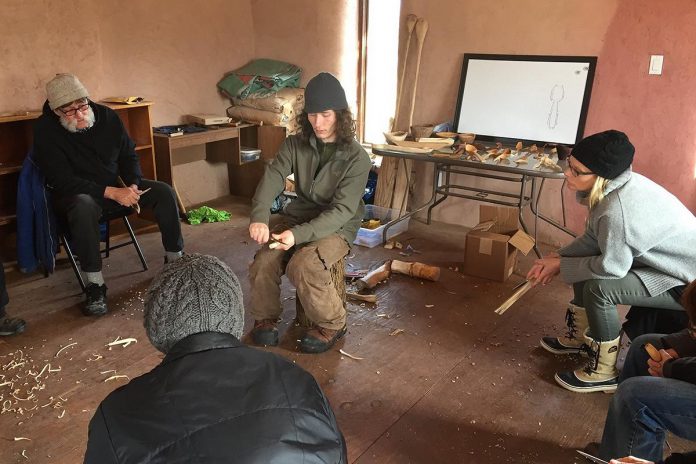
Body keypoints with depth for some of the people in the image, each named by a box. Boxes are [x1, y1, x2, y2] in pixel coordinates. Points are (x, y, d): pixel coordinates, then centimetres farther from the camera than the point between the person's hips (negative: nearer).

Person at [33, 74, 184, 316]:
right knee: (84, 207, -40)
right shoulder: (45, 130, -16)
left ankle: (176, 260, -3)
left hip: (117, 185, 5)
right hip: (75, 193, -4)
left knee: (163, 191, -16)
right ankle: (95, 286, -32)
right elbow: (62, 181, -22)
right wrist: (111, 193, -30)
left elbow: (128, 155, 7)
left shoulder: (106, 116, -4)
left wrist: (133, 185, -13)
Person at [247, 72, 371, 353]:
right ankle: (265, 318, 5)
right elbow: (271, 179, -15)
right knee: (264, 262, -23)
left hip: (336, 227, -4)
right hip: (297, 217, 4)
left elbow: (341, 211, -21)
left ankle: (331, 325, -5)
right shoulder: (295, 145, -2)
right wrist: (259, 218, -35)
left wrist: (299, 234, -34)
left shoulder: (357, 158, -14)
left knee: (303, 266, -31)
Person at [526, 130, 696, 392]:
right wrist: (557, 257, -5)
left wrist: (560, 265, -12)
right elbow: (594, 237, 4)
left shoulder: (617, 211, -35)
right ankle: (579, 337, 29)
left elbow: (611, 267, -24)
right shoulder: (615, 183, -8)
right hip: (666, 257, 10)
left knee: (599, 288, -24)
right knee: (587, 262, 10)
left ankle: (604, 373, -4)